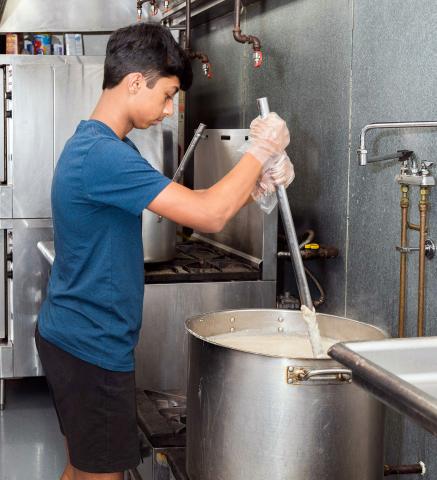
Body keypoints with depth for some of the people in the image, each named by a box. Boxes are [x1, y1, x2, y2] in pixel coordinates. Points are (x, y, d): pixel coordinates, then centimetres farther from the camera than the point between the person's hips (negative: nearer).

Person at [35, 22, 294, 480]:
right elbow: (209, 216, -26)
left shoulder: (96, 145, 10)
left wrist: (257, 180, 0)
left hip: (72, 335, 10)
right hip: (92, 345, -10)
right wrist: (261, 149, -12)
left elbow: (190, 206, 12)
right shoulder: (103, 155, -24)